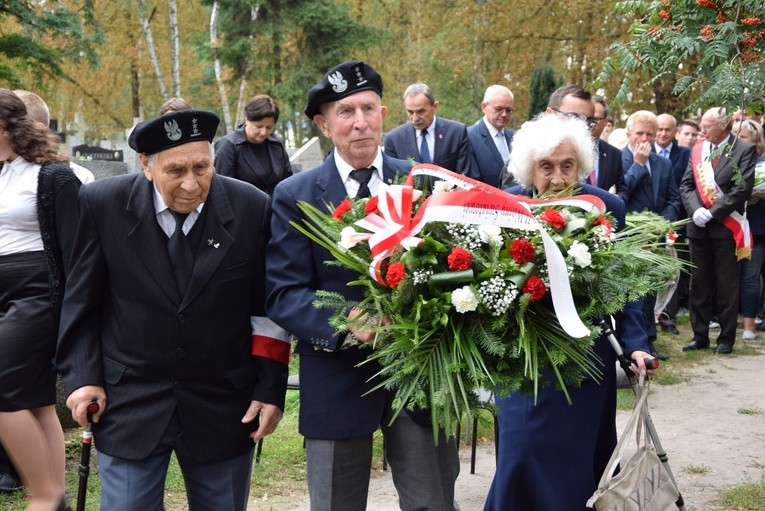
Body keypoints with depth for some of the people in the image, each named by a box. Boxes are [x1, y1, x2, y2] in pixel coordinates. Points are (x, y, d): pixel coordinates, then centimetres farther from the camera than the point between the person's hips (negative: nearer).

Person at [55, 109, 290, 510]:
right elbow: (81, 301, 2)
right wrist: (82, 376, -6)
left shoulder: (251, 208, -9)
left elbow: (268, 306, -1)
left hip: (224, 409, 1)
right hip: (128, 403, 0)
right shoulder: (103, 204, -8)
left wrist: (271, 387, -4)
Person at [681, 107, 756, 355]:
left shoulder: (743, 150, -4)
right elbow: (686, 185, 7)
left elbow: (742, 189, -12)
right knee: (699, 283, 9)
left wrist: (713, 213, -15)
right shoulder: (698, 150, 11)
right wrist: (695, 210, -10)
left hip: (727, 226, -5)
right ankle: (700, 335, 17)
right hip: (699, 226, 5)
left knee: (727, 285, 2)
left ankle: (726, 338, 11)